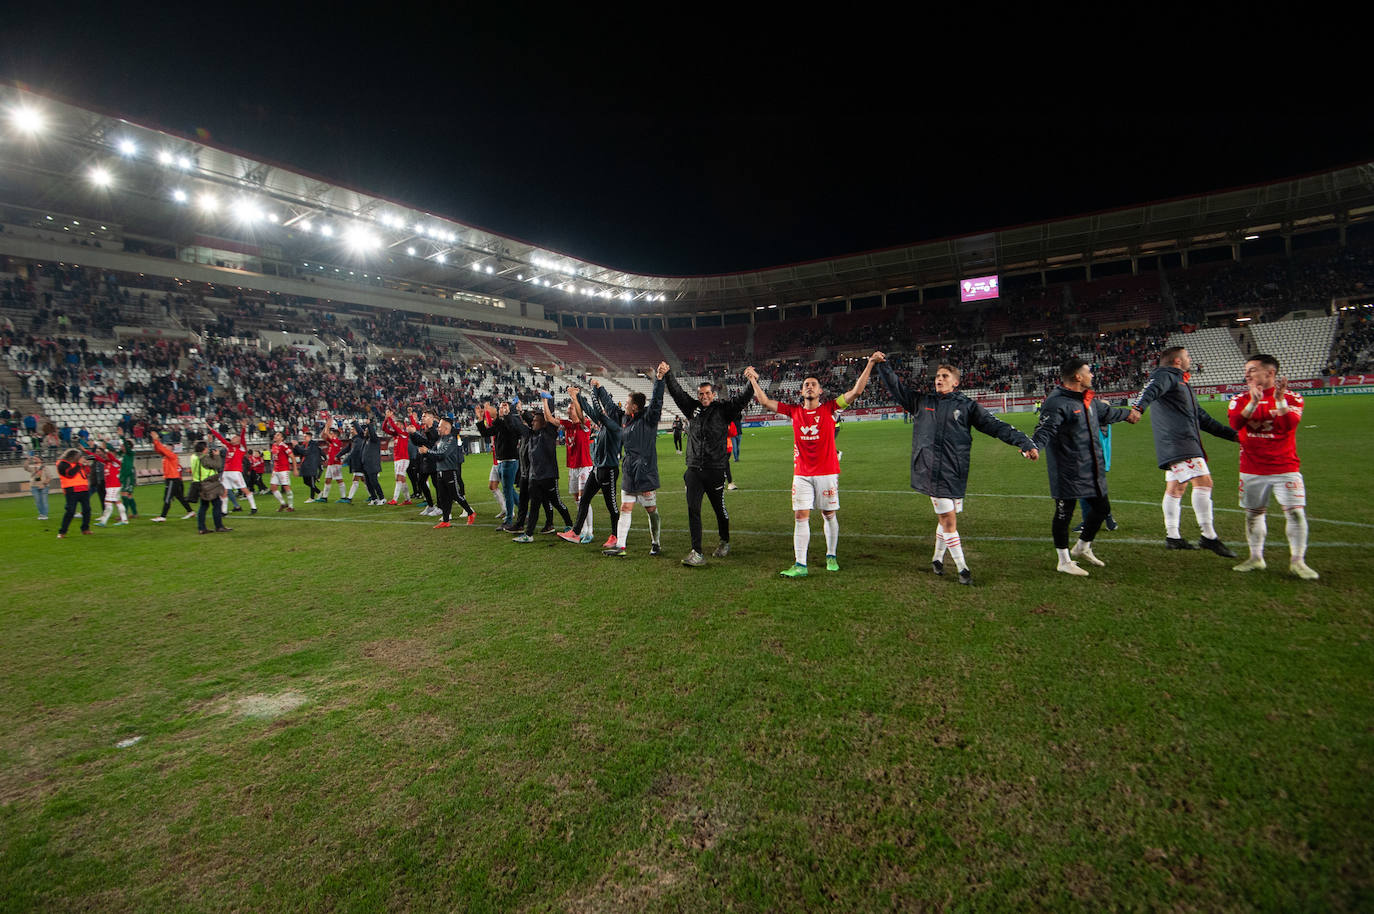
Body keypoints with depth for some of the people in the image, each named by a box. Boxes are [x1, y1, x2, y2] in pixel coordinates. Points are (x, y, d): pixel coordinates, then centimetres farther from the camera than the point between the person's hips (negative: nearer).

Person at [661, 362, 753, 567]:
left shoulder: (723, 409, 1)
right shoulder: (692, 408, 9)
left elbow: (742, 399, -11)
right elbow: (677, 392, 6)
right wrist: (667, 375, -7)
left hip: (716, 469, -2)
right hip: (694, 469, 3)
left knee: (720, 509, 11)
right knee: (693, 509, -5)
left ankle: (724, 542, 36)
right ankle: (697, 553, -2)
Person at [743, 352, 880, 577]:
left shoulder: (828, 408, 0)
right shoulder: (794, 411, 5)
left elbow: (856, 391, -6)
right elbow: (765, 401, 8)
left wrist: (870, 364, -9)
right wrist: (753, 380, 8)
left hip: (827, 472, -1)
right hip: (802, 474, 1)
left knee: (829, 515, 10)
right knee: (800, 517, -3)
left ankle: (831, 556, 27)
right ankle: (800, 565, 0)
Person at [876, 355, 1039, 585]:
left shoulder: (966, 406, 9)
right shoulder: (922, 400, 11)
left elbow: (995, 426, 5)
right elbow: (896, 387, 14)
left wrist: (1025, 443, -1)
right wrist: (883, 365, 3)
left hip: (956, 472, 1)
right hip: (932, 471, -1)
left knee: (948, 518, 8)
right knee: (948, 519, -4)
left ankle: (937, 558, 31)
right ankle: (962, 568, 7)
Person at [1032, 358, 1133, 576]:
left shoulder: (1088, 401, 13)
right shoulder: (1057, 403, -18)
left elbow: (1106, 412, 34)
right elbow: (1045, 429, -30)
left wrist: (1127, 413, 52)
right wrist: (1033, 446, -49)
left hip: (1092, 471, 10)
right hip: (1067, 474, -10)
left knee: (1102, 508, 17)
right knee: (1064, 514, 0)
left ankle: (1082, 547, 38)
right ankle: (1064, 561, 14)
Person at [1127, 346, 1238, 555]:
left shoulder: (1183, 384, 28)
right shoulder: (1166, 376, -3)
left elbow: (1201, 417, 33)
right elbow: (1151, 389, -27)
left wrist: (1233, 434, 32)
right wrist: (1138, 407, -50)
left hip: (1182, 442, 11)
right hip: (1177, 442, -11)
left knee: (1176, 487, 11)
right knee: (1203, 481, -14)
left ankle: (1172, 536, 15)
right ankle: (1209, 537, -12)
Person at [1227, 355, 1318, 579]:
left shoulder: (1291, 398, 0)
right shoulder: (1241, 399, 4)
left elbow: (1289, 425, -18)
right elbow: (1235, 424, -15)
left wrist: (1279, 400, -26)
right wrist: (1253, 402, -26)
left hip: (1285, 467, -2)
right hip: (1252, 469, 2)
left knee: (1296, 512, -8)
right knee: (1253, 512, 7)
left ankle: (1297, 561, 3)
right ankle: (1256, 558, 19)